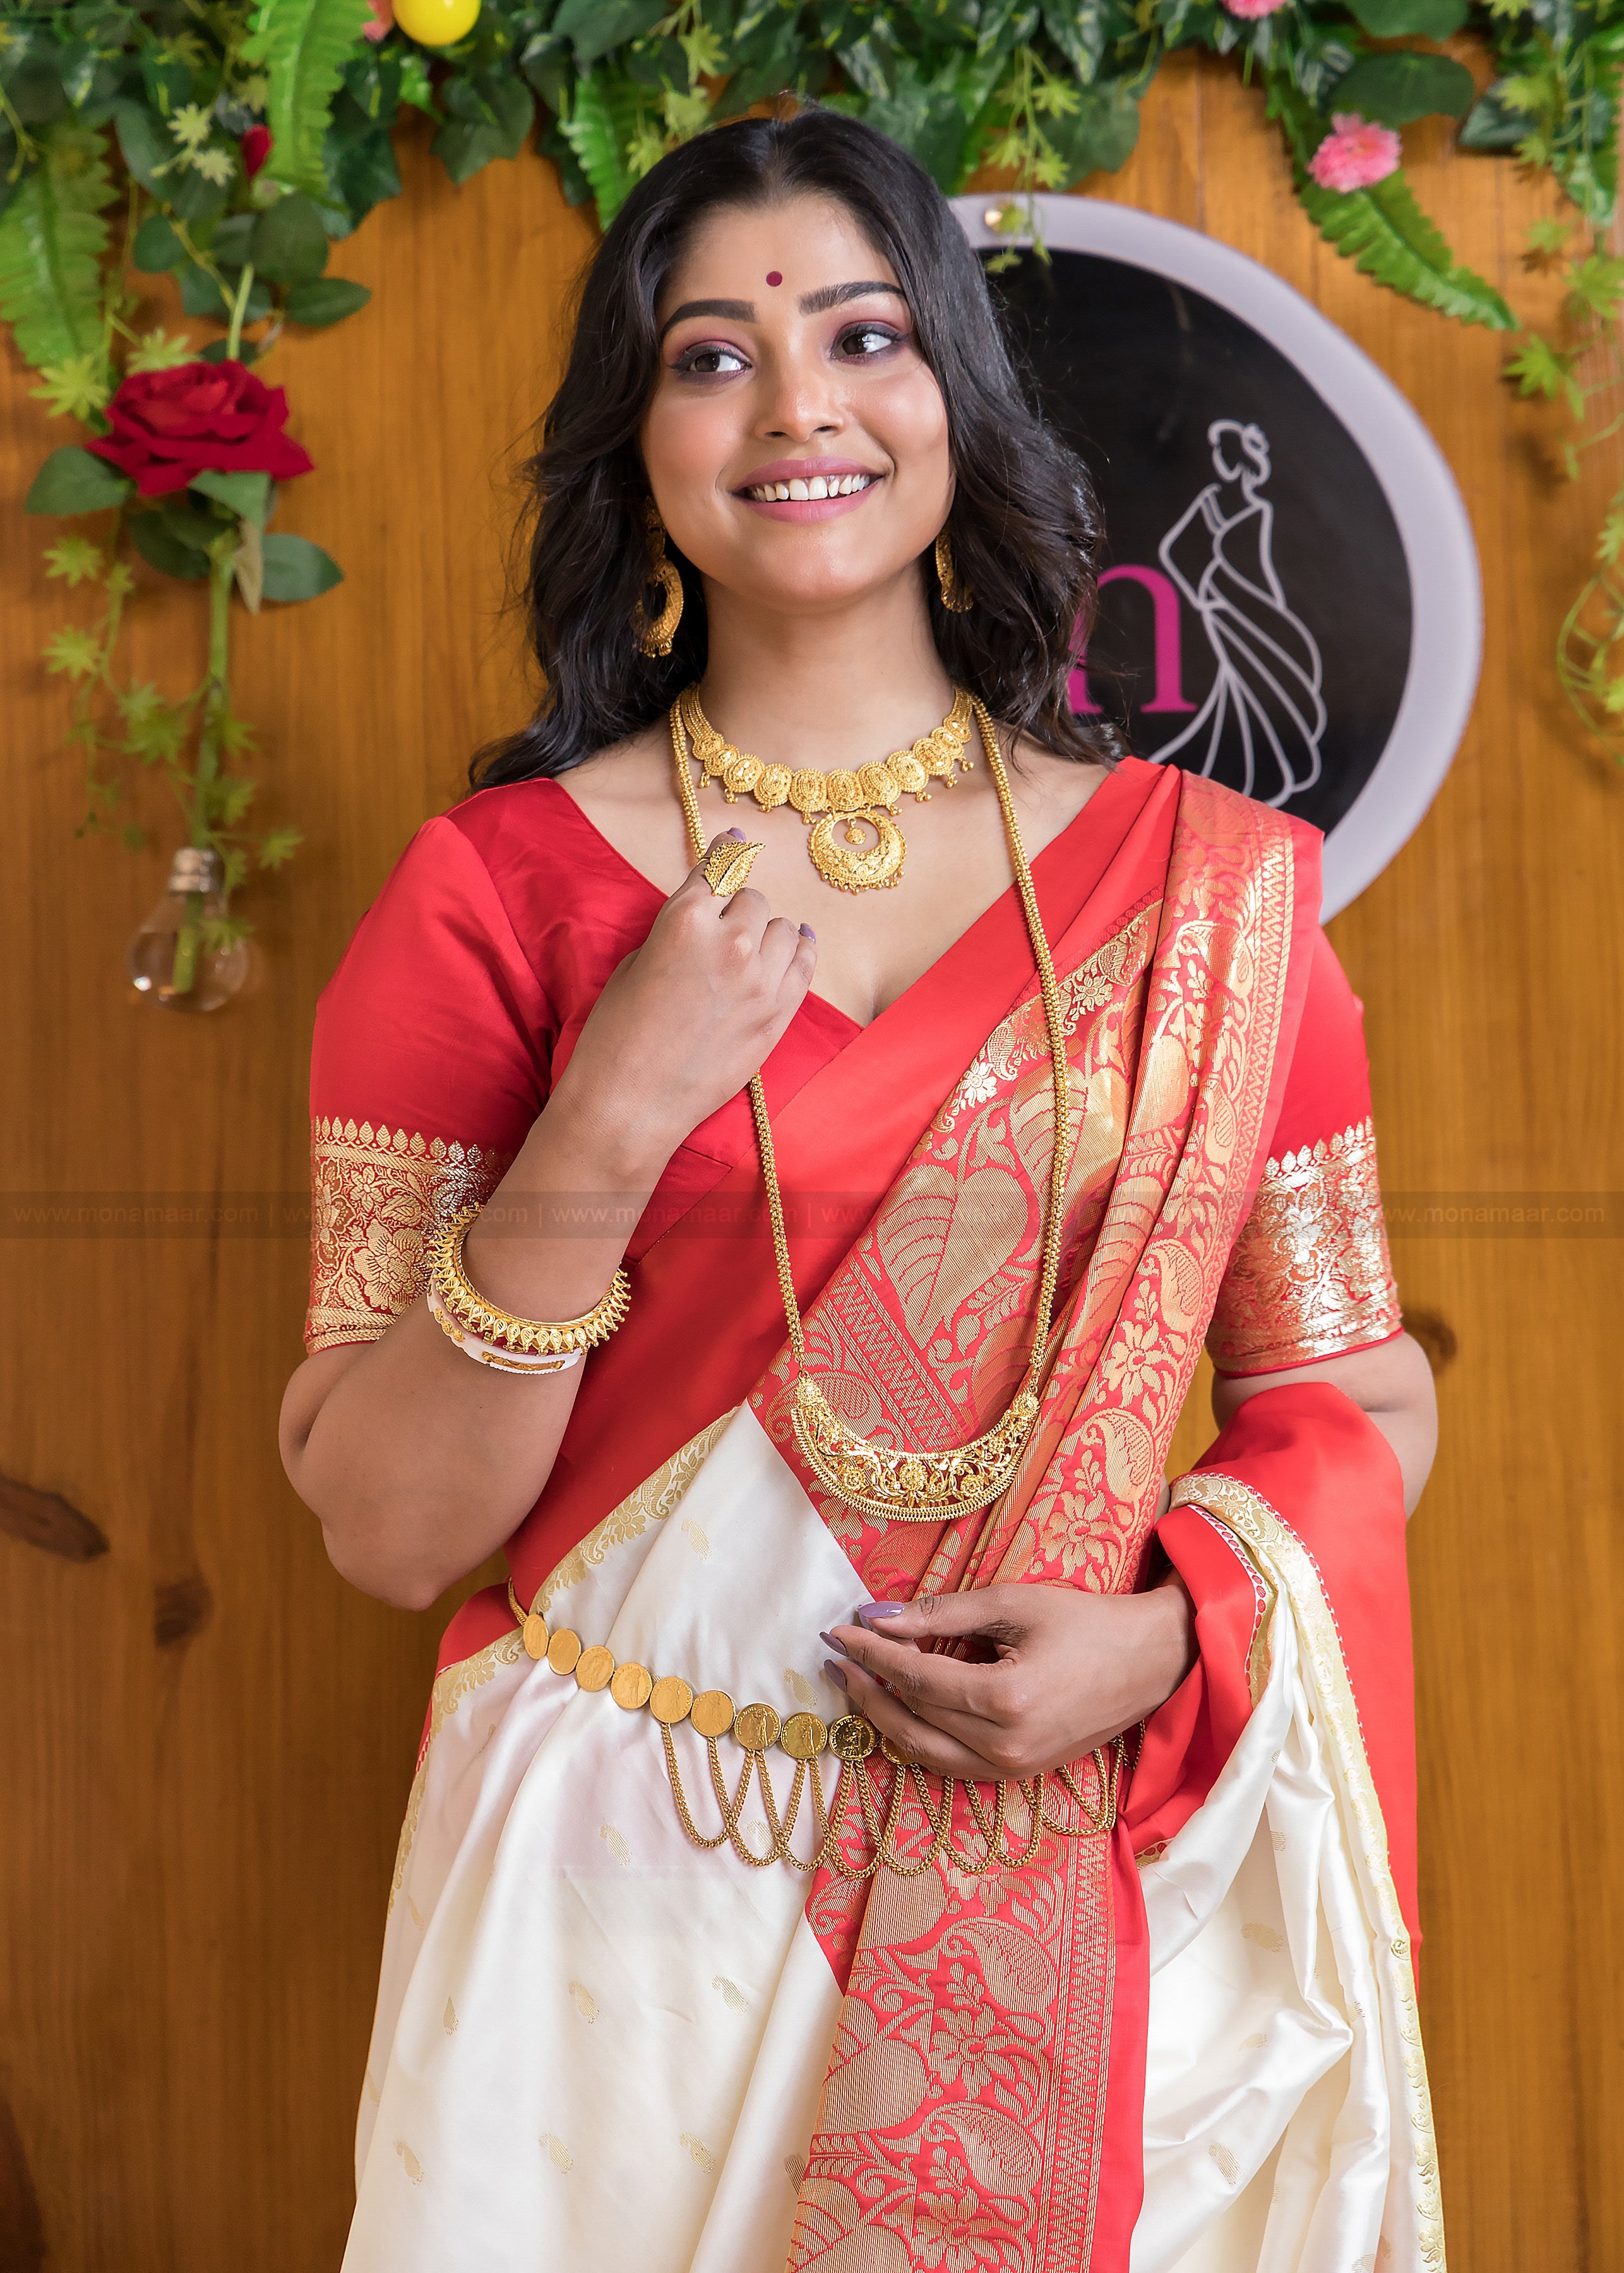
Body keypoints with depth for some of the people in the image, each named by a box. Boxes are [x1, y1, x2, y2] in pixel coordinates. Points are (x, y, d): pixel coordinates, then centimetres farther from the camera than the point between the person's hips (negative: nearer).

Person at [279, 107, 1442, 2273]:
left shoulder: (1207, 891, -1)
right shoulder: (492, 895, -6)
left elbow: (1357, 1395, 4)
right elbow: (384, 1527, -9)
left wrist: (1166, 1632, -14)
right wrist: (609, 1131, -22)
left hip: (1095, 1898, 2)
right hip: (630, 1889, -1)